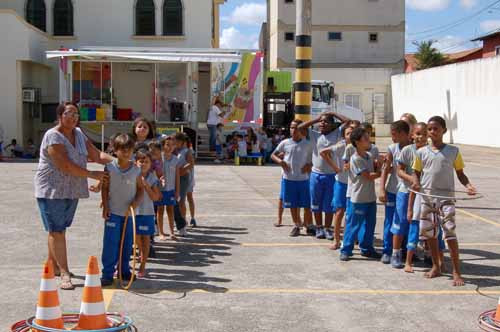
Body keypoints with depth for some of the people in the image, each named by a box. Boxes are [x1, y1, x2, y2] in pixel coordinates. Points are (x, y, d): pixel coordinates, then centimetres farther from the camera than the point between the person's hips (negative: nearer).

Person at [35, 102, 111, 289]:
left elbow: (96, 155, 7)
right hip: (52, 190, -7)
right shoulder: (53, 136, -16)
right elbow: (66, 166, -23)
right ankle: (64, 273, -5)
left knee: (59, 229, 15)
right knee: (56, 231, -5)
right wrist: (92, 175, -18)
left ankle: (53, 264, 28)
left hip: (72, 190, 7)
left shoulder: (79, 134, 9)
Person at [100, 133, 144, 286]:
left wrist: (136, 201, -11)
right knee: (110, 243, -5)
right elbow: (105, 188, -1)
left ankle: (124, 270, 26)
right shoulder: (110, 167, -5)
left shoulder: (136, 170, -1)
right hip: (113, 212, -2)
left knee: (127, 244, 11)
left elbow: (141, 189, 6)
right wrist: (105, 207, -7)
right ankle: (107, 274, 0)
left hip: (129, 212, 3)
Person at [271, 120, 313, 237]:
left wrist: (309, 165, -11)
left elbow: (313, 159, 9)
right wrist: (280, 161, -10)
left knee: (306, 203, 2)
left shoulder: (308, 144, 0)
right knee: (292, 204, 8)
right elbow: (273, 155, 9)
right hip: (288, 178, 1)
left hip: (303, 178, -1)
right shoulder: (285, 143, 2)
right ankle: (296, 226, 20)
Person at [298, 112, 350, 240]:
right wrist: (316, 119, -1)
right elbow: (300, 128, -4)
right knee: (316, 205, 10)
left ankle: (327, 229, 17)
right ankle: (319, 228, 23)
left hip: (332, 175, -1)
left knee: (329, 205, 6)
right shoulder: (315, 135, 3)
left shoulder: (337, 134, 0)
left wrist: (334, 114, 0)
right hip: (316, 174, 2)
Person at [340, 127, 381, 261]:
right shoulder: (356, 159, -16)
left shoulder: (370, 155, 8)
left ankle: (366, 248, 27)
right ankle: (346, 250, 7)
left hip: (371, 197, 8)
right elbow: (368, 176, -17)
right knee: (353, 225, -1)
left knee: (370, 224, 14)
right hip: (359, 198, -8)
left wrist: (378, 163, -8)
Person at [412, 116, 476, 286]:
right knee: (429, 233, 9)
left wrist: (468, 185, -11)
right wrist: (416, 182, -10)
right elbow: (416, 172, 11)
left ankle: (456, 272, -3)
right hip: (426, 196, 3)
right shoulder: (421, 152, 5)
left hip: (446, 197, -3)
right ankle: (436, 267, 25)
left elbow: (460, 173, 7)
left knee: (450, 233, -9)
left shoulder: (453, 151, 1)